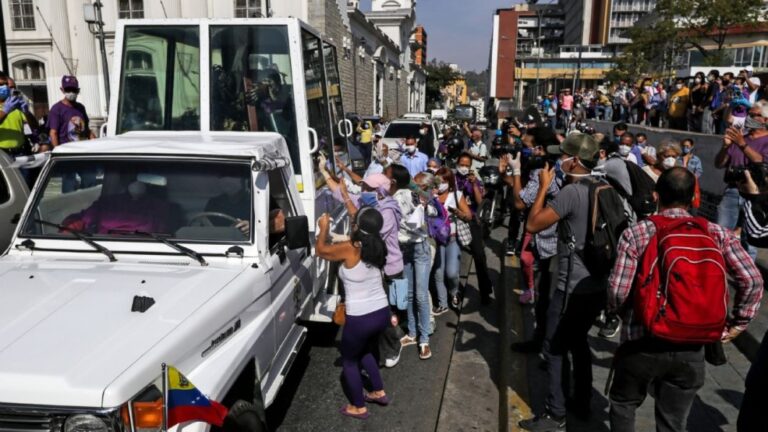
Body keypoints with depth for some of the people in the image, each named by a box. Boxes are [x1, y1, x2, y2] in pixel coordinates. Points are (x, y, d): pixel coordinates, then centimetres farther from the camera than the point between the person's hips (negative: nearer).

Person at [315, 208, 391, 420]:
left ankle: (358, 407, 30)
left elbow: (320, 250, -3)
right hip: (382, 312, 7)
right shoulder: (376, 246, -2)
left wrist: (324, 228, 13)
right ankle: (379, 392, 42)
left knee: (349, 360, 18)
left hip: (360, 318, -7)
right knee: (364, 351, 32)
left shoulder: (349, 249, -18)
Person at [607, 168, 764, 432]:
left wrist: (622, 314, 8)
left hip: (641, 344, -2)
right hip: (691, 349, 2)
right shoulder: (716, 234, -1)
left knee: (623, 405, 24)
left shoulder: (635, 234, -9)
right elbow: (752, 280, -5)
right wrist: (737, 323, 7)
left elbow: (618, 290, -14)